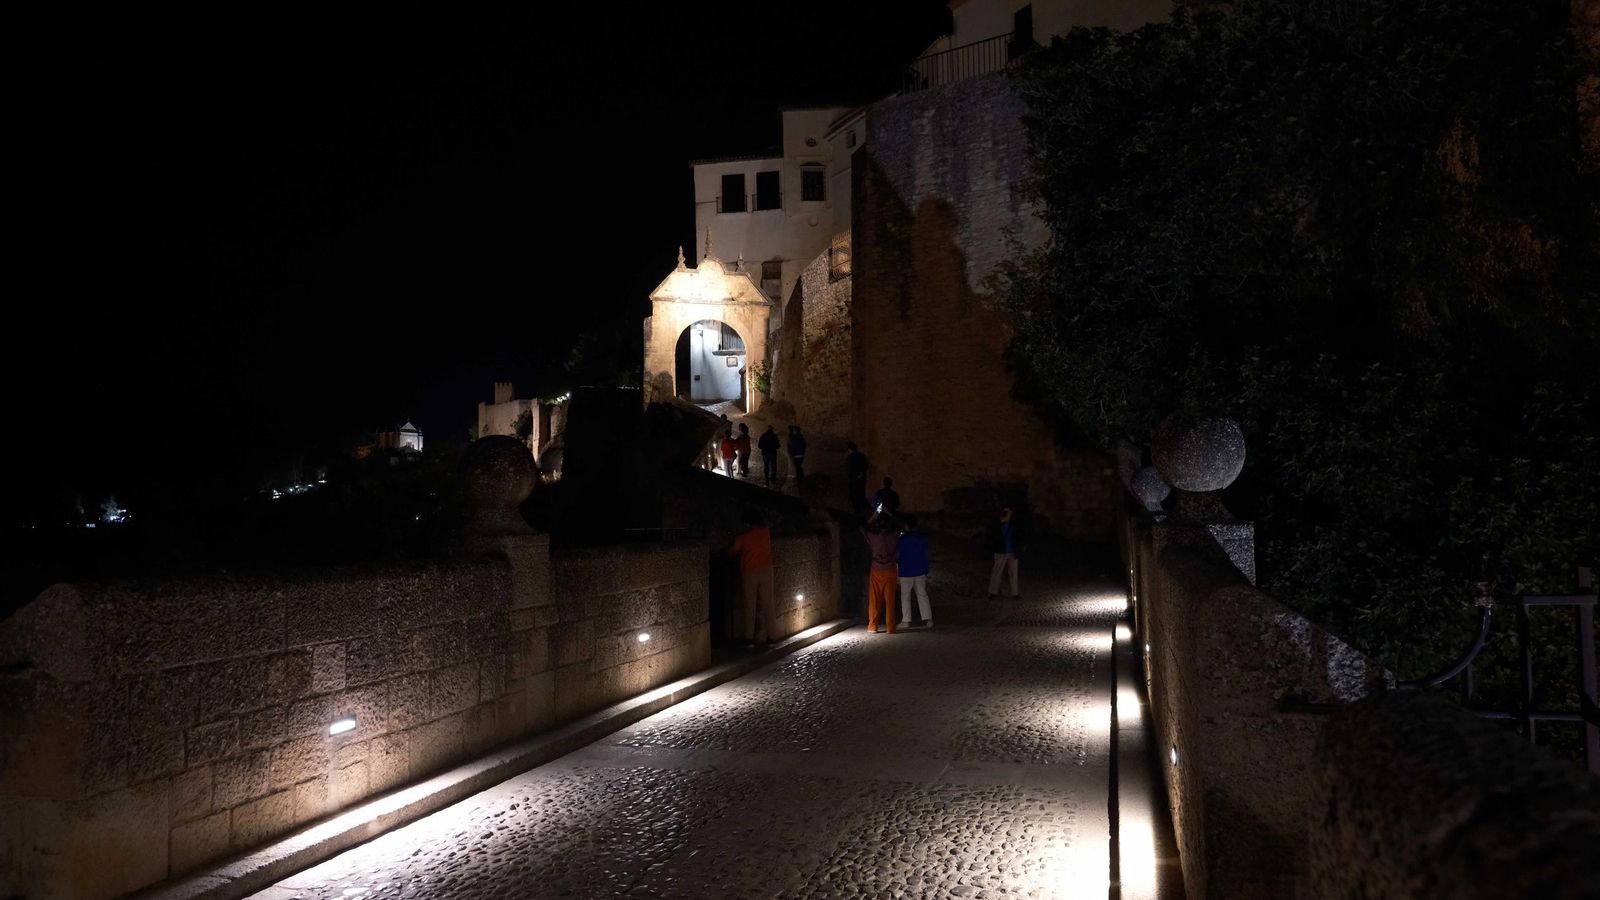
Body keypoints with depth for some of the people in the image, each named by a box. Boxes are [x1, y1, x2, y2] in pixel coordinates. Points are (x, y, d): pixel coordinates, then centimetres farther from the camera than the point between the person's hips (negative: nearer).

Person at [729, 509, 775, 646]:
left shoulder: (743, 536, -6)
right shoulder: (766, 531, 2)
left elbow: (733, 552, 6)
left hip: (749, 572, -2)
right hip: (766, 571, 2)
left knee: (750, 606, 3)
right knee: (767, 604, 7)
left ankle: (749, 638, 3)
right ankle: (769, 636, 8)